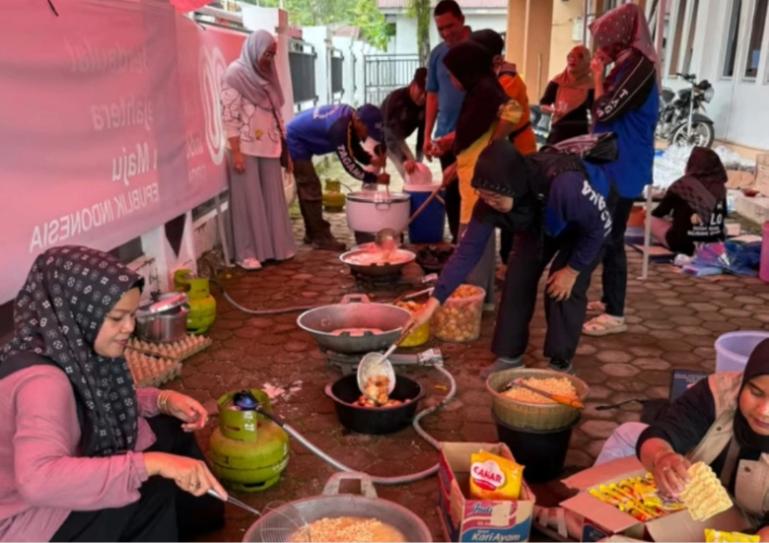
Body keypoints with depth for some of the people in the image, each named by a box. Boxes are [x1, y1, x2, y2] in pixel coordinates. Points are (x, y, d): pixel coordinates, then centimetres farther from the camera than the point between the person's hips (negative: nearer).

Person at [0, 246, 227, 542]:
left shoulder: (73, 347, -8)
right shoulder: (41, 380, -33)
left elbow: (101, 402, 10)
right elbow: (37, 479, -47)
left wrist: (163, 400, -7)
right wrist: (152, 463, -47)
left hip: (62, 490, 9)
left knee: (170, 430, 4)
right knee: (153, 490, -21)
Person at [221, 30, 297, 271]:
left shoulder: (265, 74, 13)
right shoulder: (235, 74, -8)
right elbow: (229, 116, -13)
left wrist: (285, 147, 14)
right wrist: (236, 152, -18)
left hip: (268, 147, 7)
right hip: (246, 147, -7)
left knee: (272, 197, 10)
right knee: (249, 200, -1)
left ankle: (274, 246, 21)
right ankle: (247, 253, 8)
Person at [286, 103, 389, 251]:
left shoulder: (350, 116, -2)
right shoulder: (340, 127, -31)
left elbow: (354, 148, 8)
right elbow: (348, 163, -27)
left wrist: (371, 159, -10)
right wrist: (375, 178, -21)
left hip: (297, 143, 10)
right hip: (295, 144, -10)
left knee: (307, 189, 15)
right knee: (312, 189, -9)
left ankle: (312, 233, 24)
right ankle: (321, 238, -4)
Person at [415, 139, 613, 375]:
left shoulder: (563, 185, -46)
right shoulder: (490, 201, -30)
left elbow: (601, 224, -28)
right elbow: (468, 249, -27)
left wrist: (572, 269, -21)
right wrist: (433, 302, -33)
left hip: (587, 226, -4)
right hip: (539, 225, 5)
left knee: (566, 288, -15)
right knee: (518, 278, -5)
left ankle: (560, 363, 2)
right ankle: (510, 355, 9)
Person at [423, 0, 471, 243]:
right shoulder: (437, 54, 7)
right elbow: (432, 95, 11)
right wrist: (427, 135, 6)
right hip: (445, 135, 4)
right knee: (451, 190, 10)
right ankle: (457, 239, 22)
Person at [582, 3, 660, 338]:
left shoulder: (638, 66, -16)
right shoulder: (628, 64, 14)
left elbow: (604, 111, -17)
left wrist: (598, 74, -7)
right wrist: (603, 72, 10)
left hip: (623, 169, -10)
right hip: (613, 165, 10)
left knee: (611, 240, -6)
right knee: (606, 236, 15)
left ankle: (614, 315, 1)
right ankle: (609, 301, 26)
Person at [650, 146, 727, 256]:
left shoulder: (682, 185, -12)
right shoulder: (719, 187, -1)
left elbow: (659, 213, 1)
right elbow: (723, 214, 15)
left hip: (682, 243, -7)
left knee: (651, 219, 12)